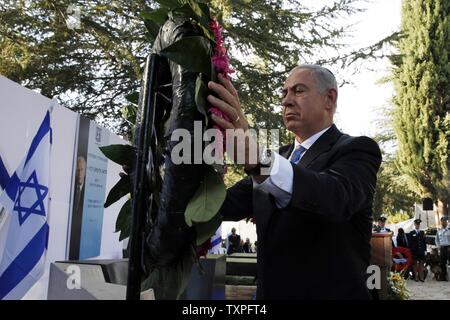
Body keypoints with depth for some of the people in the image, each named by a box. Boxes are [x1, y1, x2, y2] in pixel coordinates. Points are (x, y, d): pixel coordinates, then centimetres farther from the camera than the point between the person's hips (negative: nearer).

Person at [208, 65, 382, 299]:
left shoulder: (357, 150, -11)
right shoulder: (278, 157, 9)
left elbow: (337, 197, -33)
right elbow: (227, 205, -3)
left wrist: (255, 157, -47)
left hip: (331, 292, -6)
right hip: (270, 292, 6)